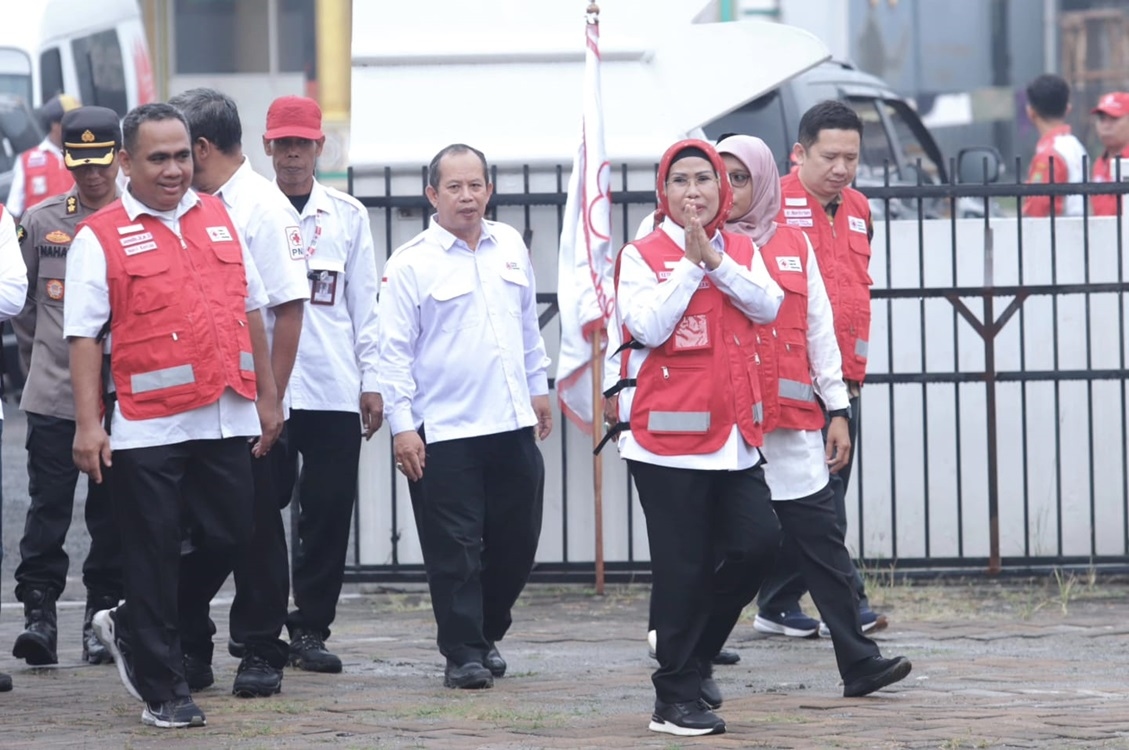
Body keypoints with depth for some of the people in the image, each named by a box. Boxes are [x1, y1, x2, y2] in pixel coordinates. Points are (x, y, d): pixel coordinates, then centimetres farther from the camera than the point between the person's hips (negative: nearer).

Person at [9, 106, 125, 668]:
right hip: (52, 395, 1)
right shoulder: (40, 222, 8)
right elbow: (22, 301, 15)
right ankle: (38, 611, -3)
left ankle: (102, 617, 12)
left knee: (113, 513, 4)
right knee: (48, 506, -4)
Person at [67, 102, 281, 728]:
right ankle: (162, 692, 11)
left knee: (228, 538, 7)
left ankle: (131, 629, 28)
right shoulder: (100, 237, -2)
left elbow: (250, 310, 18)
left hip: (227, 419, 5)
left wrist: (267, 395, 15)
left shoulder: (219, 219, 13)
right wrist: (87, 424, -12)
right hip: (148, 427, -5)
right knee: (153, 554, 2)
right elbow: (84, 335, -5)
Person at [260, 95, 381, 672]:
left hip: (335, 387, 2)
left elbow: (363, 303, 11)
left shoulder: (348, 215, 9)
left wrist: (371, 381, 6)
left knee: (329, 511, 1)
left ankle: (311, 627, 9)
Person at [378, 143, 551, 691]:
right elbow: (394, 351, -7)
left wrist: (538, 388, 21)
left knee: (516, 542, 10)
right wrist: (402, 425, -11)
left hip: (513, 423, 5)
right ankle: (463, 653, 3)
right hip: (443, 431, -5)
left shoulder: (510, 247, 10)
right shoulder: (411, 264, -6)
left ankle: (488, 633, 28)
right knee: (456, 551, -4)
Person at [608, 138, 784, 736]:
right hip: (670, 436, -5)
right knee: (682, 568, -3)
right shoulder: (642, 257, -3)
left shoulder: (741, 252, 12)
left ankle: (695, 658, 18)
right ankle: (676, 698, 5)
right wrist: (690, 265, -14)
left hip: (734, 434, 5)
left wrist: (715, 260, -13)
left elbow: (768, 306, -5)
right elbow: (649, 326, -17)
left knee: (756, 543, -3)